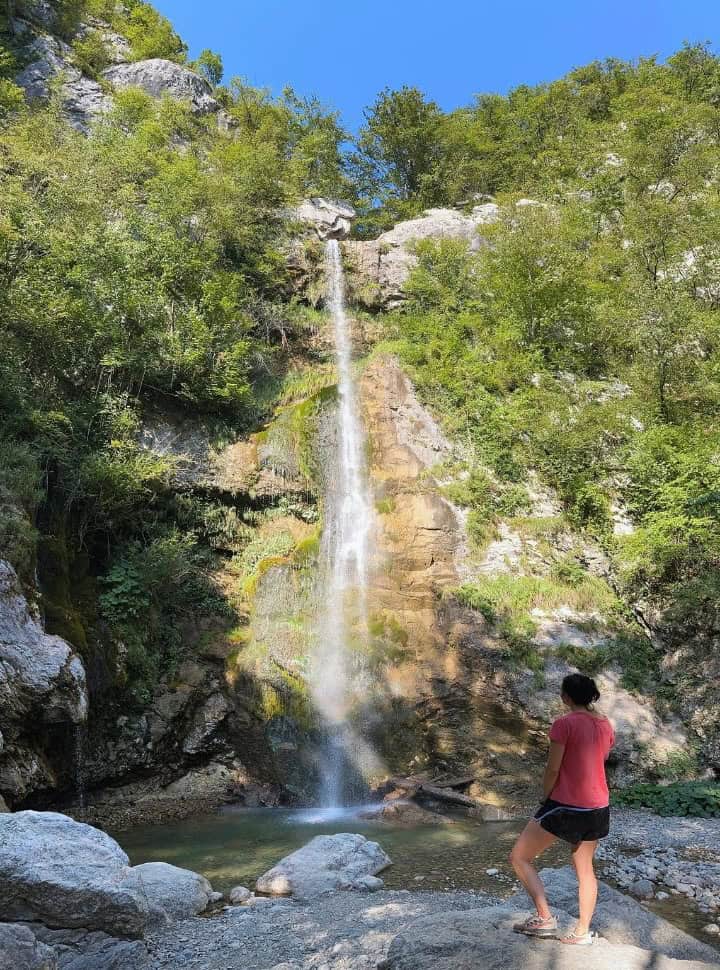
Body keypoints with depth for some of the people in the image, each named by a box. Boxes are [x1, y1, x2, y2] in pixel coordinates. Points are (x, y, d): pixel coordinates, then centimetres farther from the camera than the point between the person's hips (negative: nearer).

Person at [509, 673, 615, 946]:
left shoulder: (564, 724, -18)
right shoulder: (605, 725, 3)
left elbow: (553, 770, -16)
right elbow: (598, 762, 12)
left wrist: (545, 800, 2)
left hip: (566, 807, -7)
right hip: (598, 808, 7)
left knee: (519, 857, 6)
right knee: (585, 868, 22)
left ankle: (545, 918, 1)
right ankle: (583, 931, 28)